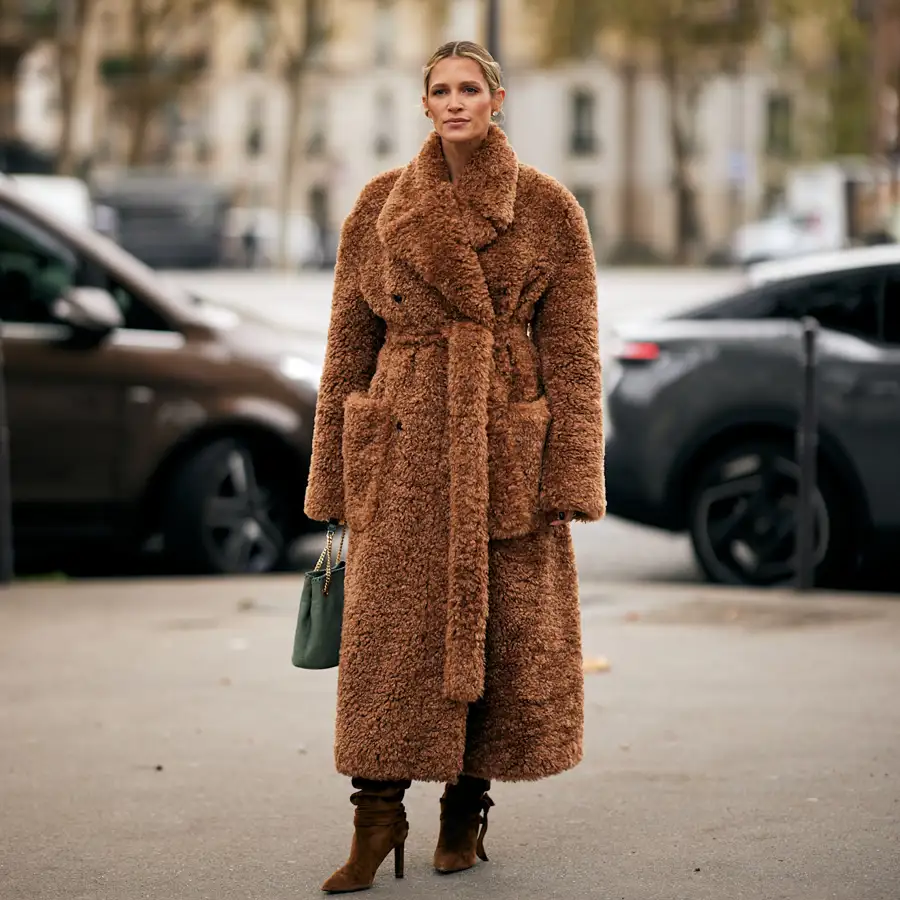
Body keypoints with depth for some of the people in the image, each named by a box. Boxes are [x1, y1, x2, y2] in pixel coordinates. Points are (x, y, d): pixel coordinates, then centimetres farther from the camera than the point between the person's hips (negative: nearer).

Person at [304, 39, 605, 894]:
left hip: (505, 441, 0)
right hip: (404, 439, 0)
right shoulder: (380, 206, 7)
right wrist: (334, 469, 6)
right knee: (388, 629, -5)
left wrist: (568, 473, -6)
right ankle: (377, 818, 1)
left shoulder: (547, 210, 3)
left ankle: (466, 810, 17)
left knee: (504, 627, 2)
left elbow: (571, 351, 2)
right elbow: (349, 343, 10)